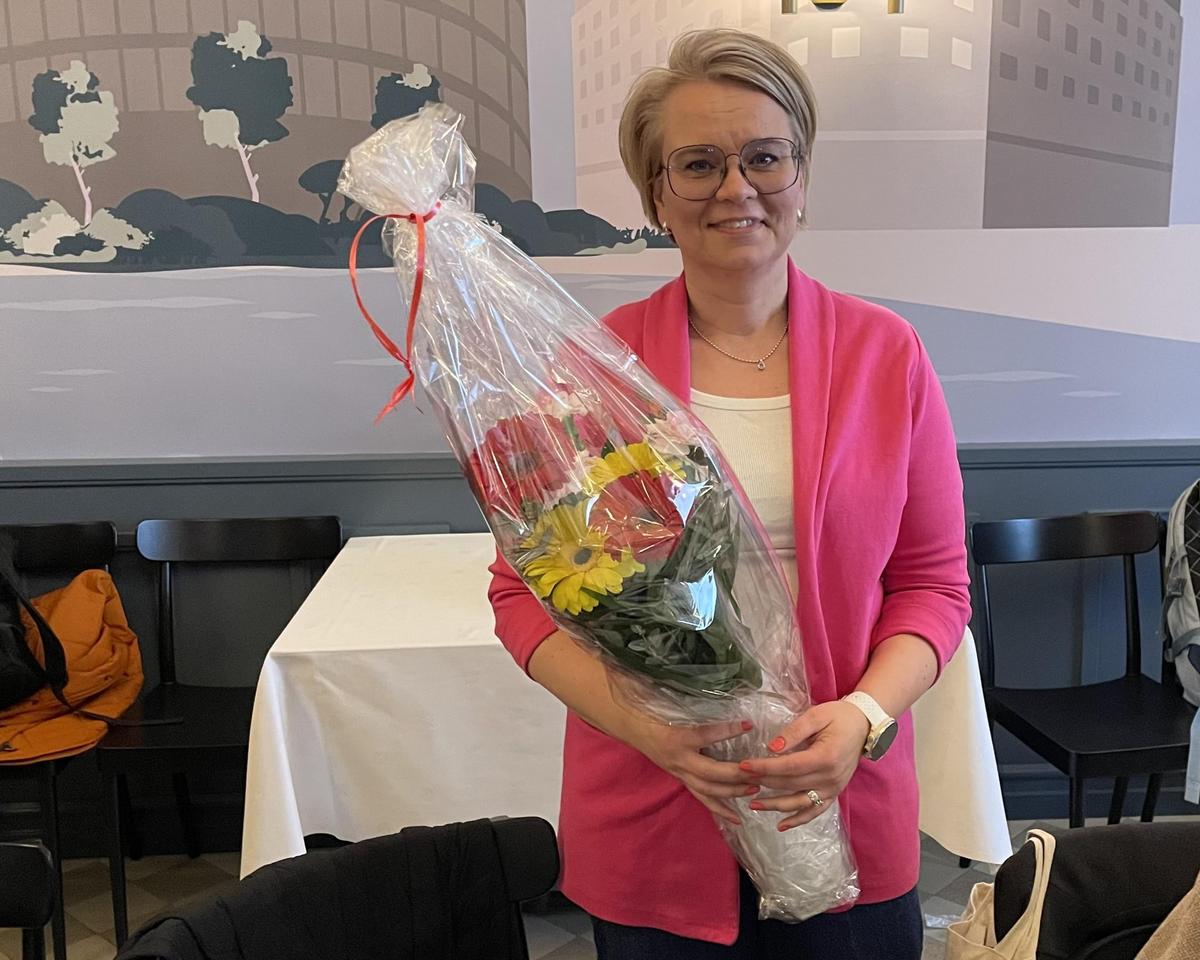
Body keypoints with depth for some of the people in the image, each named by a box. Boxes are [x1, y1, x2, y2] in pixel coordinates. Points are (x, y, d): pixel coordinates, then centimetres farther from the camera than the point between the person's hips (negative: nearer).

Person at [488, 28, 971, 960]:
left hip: (844, 813, 1)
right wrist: (638, 720, -17)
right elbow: (523, 588, -3)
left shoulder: (887, 353, -3)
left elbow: (934, 581, 2)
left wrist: (863, 716, -15)